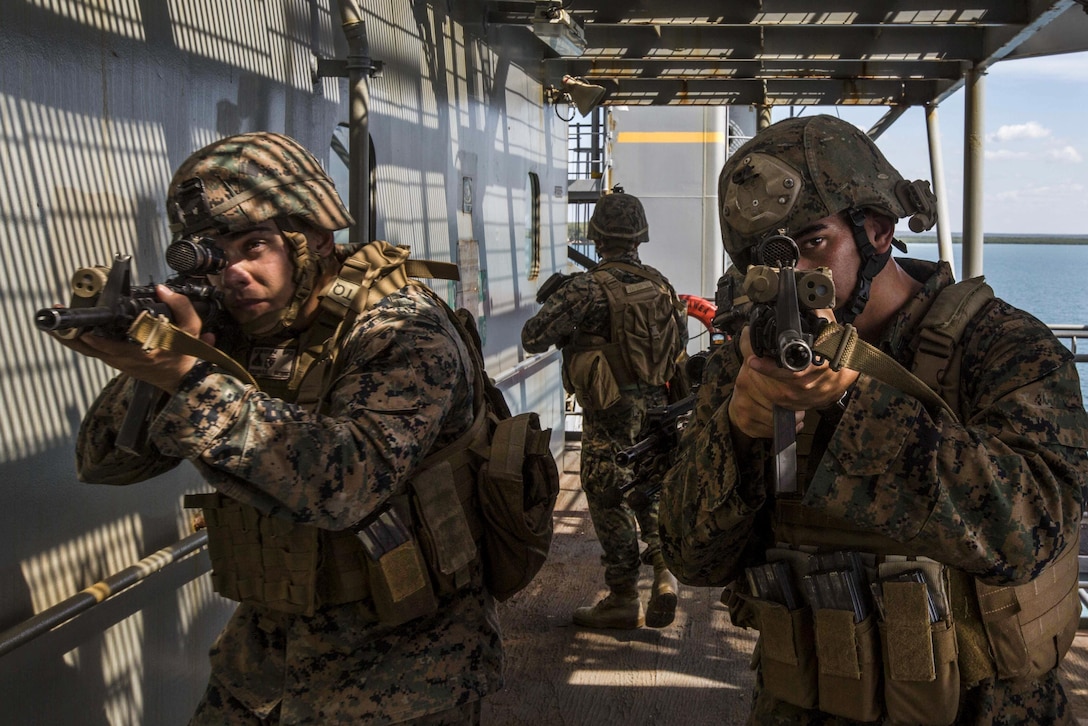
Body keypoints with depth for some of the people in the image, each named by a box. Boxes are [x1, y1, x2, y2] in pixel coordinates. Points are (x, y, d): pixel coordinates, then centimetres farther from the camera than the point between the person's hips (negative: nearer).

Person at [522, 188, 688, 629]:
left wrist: (554, 304, 5)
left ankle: (624, 599, 11)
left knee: (609, 501, 4)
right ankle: (664, 571, 9)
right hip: (656, 410, 6)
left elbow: (533, 339, -14)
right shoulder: (661, 285, 5)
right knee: (650, 493, 21)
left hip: (611, 416, -6)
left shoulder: (588, 287, -16)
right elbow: (682, 336, 19)